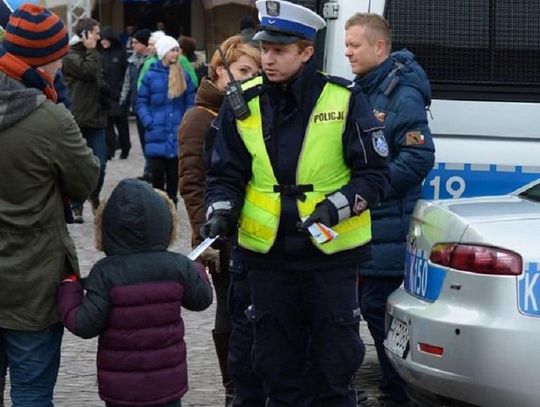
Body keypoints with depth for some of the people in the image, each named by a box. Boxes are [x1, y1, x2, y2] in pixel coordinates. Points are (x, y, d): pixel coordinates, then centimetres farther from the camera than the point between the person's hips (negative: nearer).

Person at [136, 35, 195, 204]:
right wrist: (149, 123, -10)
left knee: (174, 174, 10)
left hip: (177, 135, 2)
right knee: (158, 173, 1)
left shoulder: (184, 76, 1)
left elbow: (191, 101, 6)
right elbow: (141, 102, 0)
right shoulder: (151, 76, -5)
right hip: (158, 135, -2)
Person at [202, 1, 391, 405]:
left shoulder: (345, 100, -7)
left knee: (335, 368, 6)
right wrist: (220, 211, -10)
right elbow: (225, 175, 9)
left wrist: (337, 207, -19)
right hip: (268, 254, 3)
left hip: (332, 252, -3)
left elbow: (375, 175, -4)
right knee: (278, 369, 12)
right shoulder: (244, 103, 1)